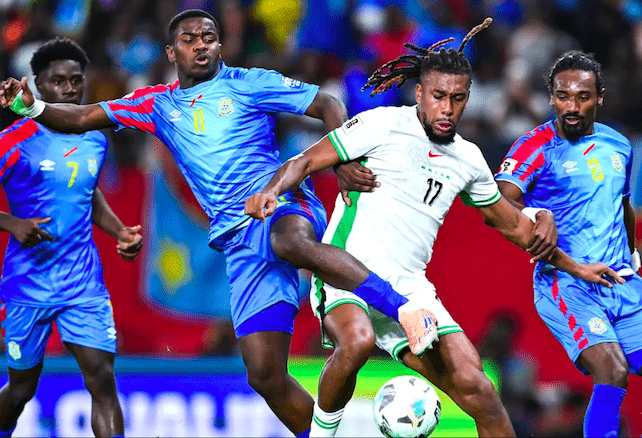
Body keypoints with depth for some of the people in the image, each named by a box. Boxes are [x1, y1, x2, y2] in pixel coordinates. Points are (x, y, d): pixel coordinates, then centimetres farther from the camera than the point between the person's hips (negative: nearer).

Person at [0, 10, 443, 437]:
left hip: (284, 206, -4)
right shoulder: (159, 105, 20)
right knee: (266, 376, -7)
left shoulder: (248, 84, 9)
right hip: (240, 240, 4)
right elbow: (83, 118, 19)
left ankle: (405, 308, -47)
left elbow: (328, 105, 7)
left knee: (289, 241, -44)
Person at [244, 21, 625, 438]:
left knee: (474, 385, -10)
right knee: (357, 341, -37)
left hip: (409, 288, 5)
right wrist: (272, 191, -24)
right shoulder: (384, 124, -3)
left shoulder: (468, 158, 14)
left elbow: (512, 224, 30)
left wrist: (573, 267, 36)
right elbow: (307, 160, -3)